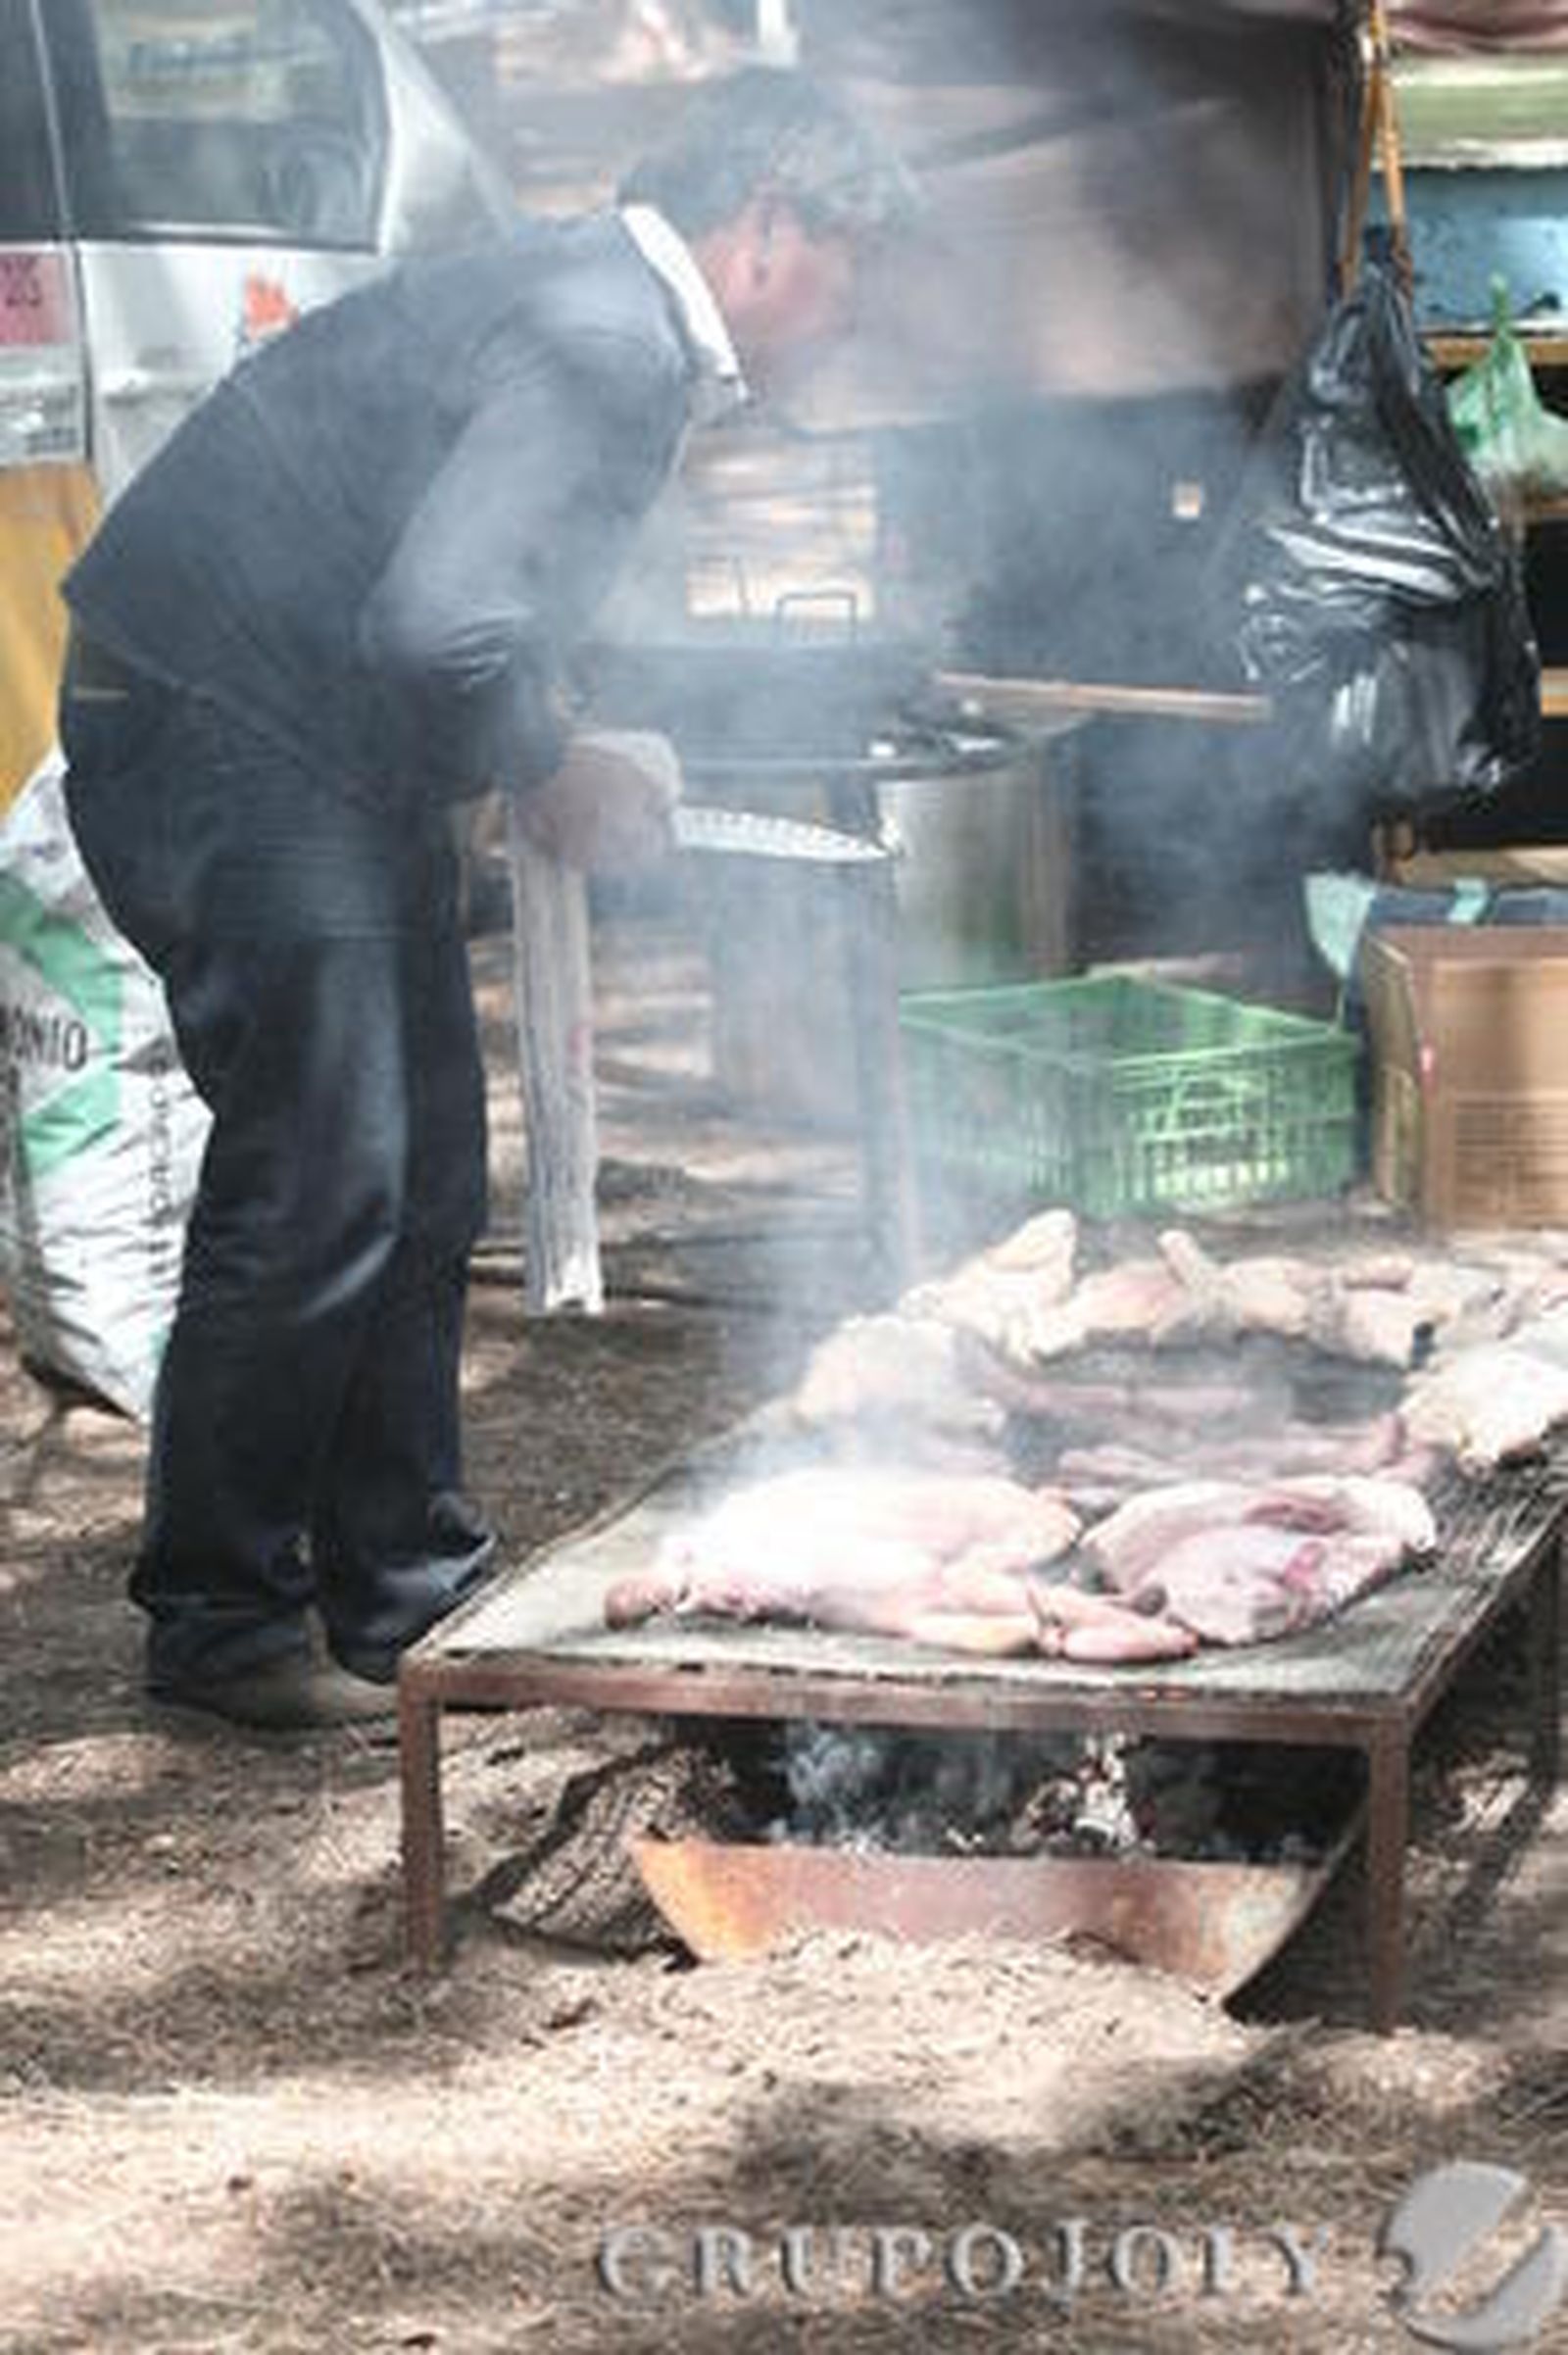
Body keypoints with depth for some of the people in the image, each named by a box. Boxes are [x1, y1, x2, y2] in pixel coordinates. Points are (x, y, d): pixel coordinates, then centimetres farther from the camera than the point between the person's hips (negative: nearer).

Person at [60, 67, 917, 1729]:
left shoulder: (611, 322, 15)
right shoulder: (601, 339, -19)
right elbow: (435, 621, -29)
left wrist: (561, 761, 8)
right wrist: (548, 772, -12)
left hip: (325, 754, 11)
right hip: (216, 736, -11)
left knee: (424, 1183, 13)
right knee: (316, 1190, -7)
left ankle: (405, 1595, 22)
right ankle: (218, 1621, 6)